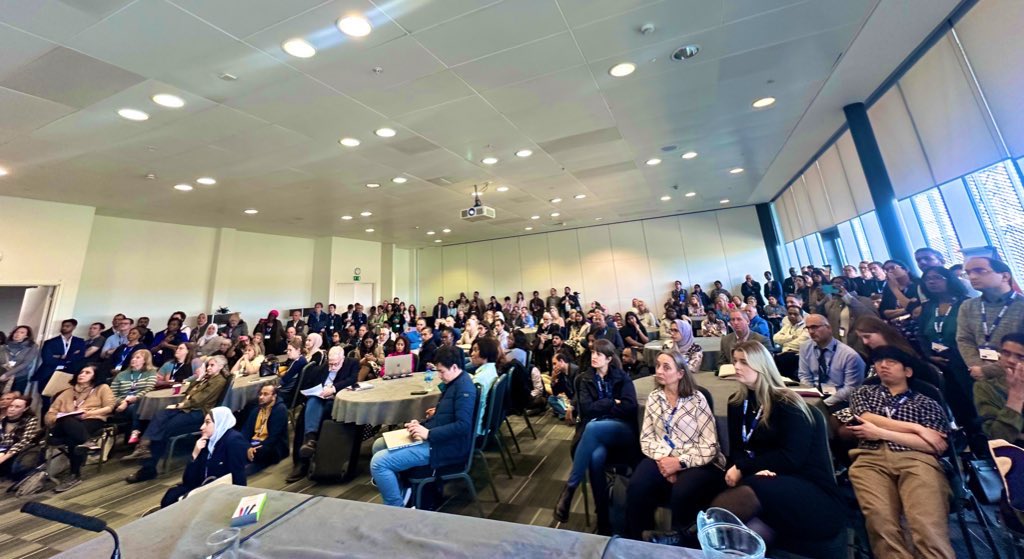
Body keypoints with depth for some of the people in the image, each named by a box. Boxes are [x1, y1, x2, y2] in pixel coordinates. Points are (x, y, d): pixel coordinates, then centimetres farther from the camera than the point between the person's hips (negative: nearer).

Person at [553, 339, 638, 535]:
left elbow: (630, 407, -8)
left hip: (622, 430, -2)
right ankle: (603, 518, -17)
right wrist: (612, 403, -5)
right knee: (596, 457, -35)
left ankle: (569, 489, -27)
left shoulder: (622, 377, 6)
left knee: (593, 427, -36)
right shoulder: (585, 379, 11)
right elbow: (586, 408, -2)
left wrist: (600, 407, -8)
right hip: (595, 432, 2)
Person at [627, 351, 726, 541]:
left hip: (697, 462, -2)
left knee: (681, 494, -32)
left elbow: (709, 445, -9)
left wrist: (680, 462, -18)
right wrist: (662, 458, -16)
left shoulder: (697, 399, -5)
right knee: (637, 488, -25)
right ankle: (638, 541, -1)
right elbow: (647, 437, 2)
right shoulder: (654, 397, 6)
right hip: (663, 459, 3)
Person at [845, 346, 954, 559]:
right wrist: (917, 428, 4)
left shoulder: (927, 403, 21)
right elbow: (868, 420, 5)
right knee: (880, 520, -28)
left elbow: (935, 446, 7)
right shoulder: (863, 393, 25)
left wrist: (881, 433, -1)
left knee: (928, 525, -28)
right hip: (871, 458, 0)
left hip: (916, 459, 0)